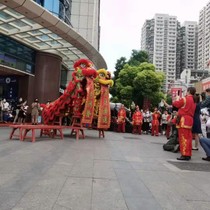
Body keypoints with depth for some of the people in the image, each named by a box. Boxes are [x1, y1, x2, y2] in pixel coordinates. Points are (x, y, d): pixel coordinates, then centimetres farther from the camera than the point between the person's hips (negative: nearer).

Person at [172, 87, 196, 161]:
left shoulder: (185, 99, -9)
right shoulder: (193, 101, 17)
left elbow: (175, 104, -2)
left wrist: (177, 99, 17)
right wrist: (181, 100, 17)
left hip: (184, 120, -8)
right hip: (189, 120, 9)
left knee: (183, 138, -8)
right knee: (188, 138, 11)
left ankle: (185, 155, -9)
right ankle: (188, 154, 15)